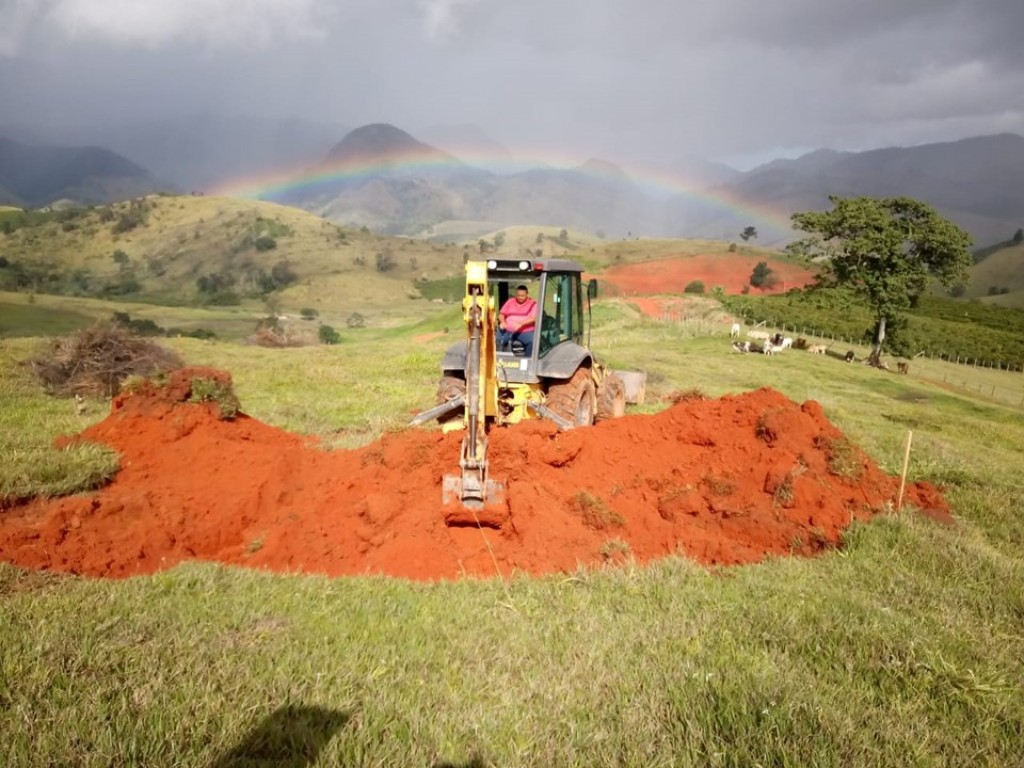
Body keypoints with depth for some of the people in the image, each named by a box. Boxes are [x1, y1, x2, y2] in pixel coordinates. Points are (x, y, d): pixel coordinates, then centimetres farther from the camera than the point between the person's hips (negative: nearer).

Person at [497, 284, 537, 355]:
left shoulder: (532, 304, 2)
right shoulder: (510, 301, 12)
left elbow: (533, 318, -11)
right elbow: (501, 314, 14)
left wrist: (521, 323, -27)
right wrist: (502, 322, -10)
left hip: (525, 331, -2)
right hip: (508, 330, 2)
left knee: (532, 341, -32)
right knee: (497, 339, -25)